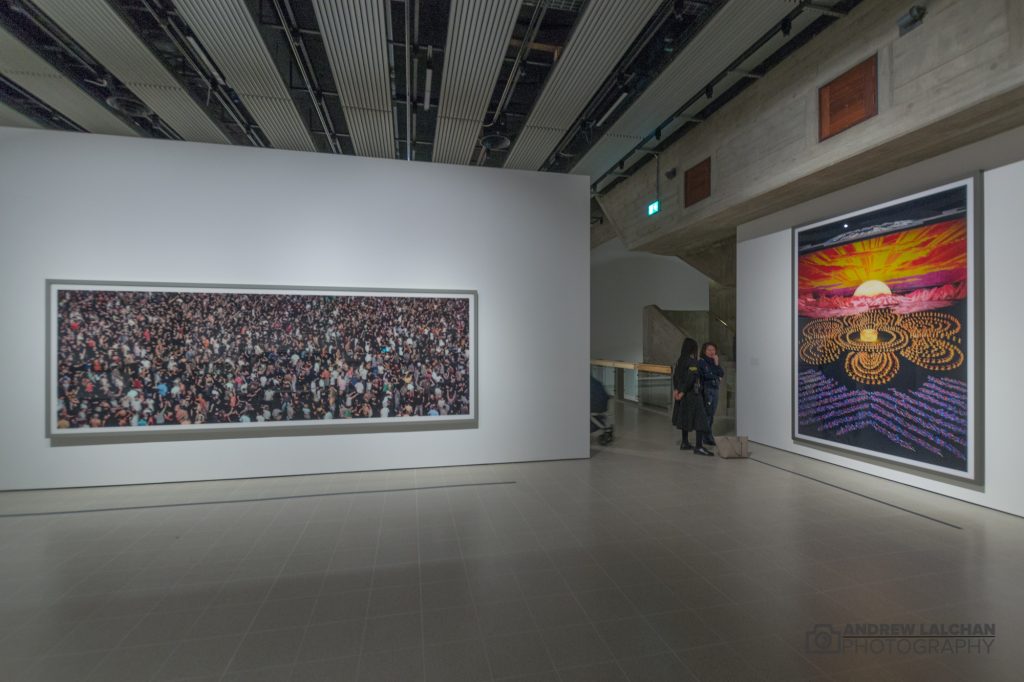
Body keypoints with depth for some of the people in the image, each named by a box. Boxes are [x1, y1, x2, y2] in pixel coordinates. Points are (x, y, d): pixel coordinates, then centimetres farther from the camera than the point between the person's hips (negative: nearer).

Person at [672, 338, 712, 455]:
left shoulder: (680, 361, 7)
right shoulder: (692, 361, -16)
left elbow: (675, 375, 6)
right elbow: (690, 378, -23)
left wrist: (675, 389, 0)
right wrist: (682, 392, -18)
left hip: (683, 394, 8)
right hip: (692, 394, -8)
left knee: (685, 418, 16)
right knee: (700, 419, -6)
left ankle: (685, 443, 24)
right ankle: (699, 447, -9)